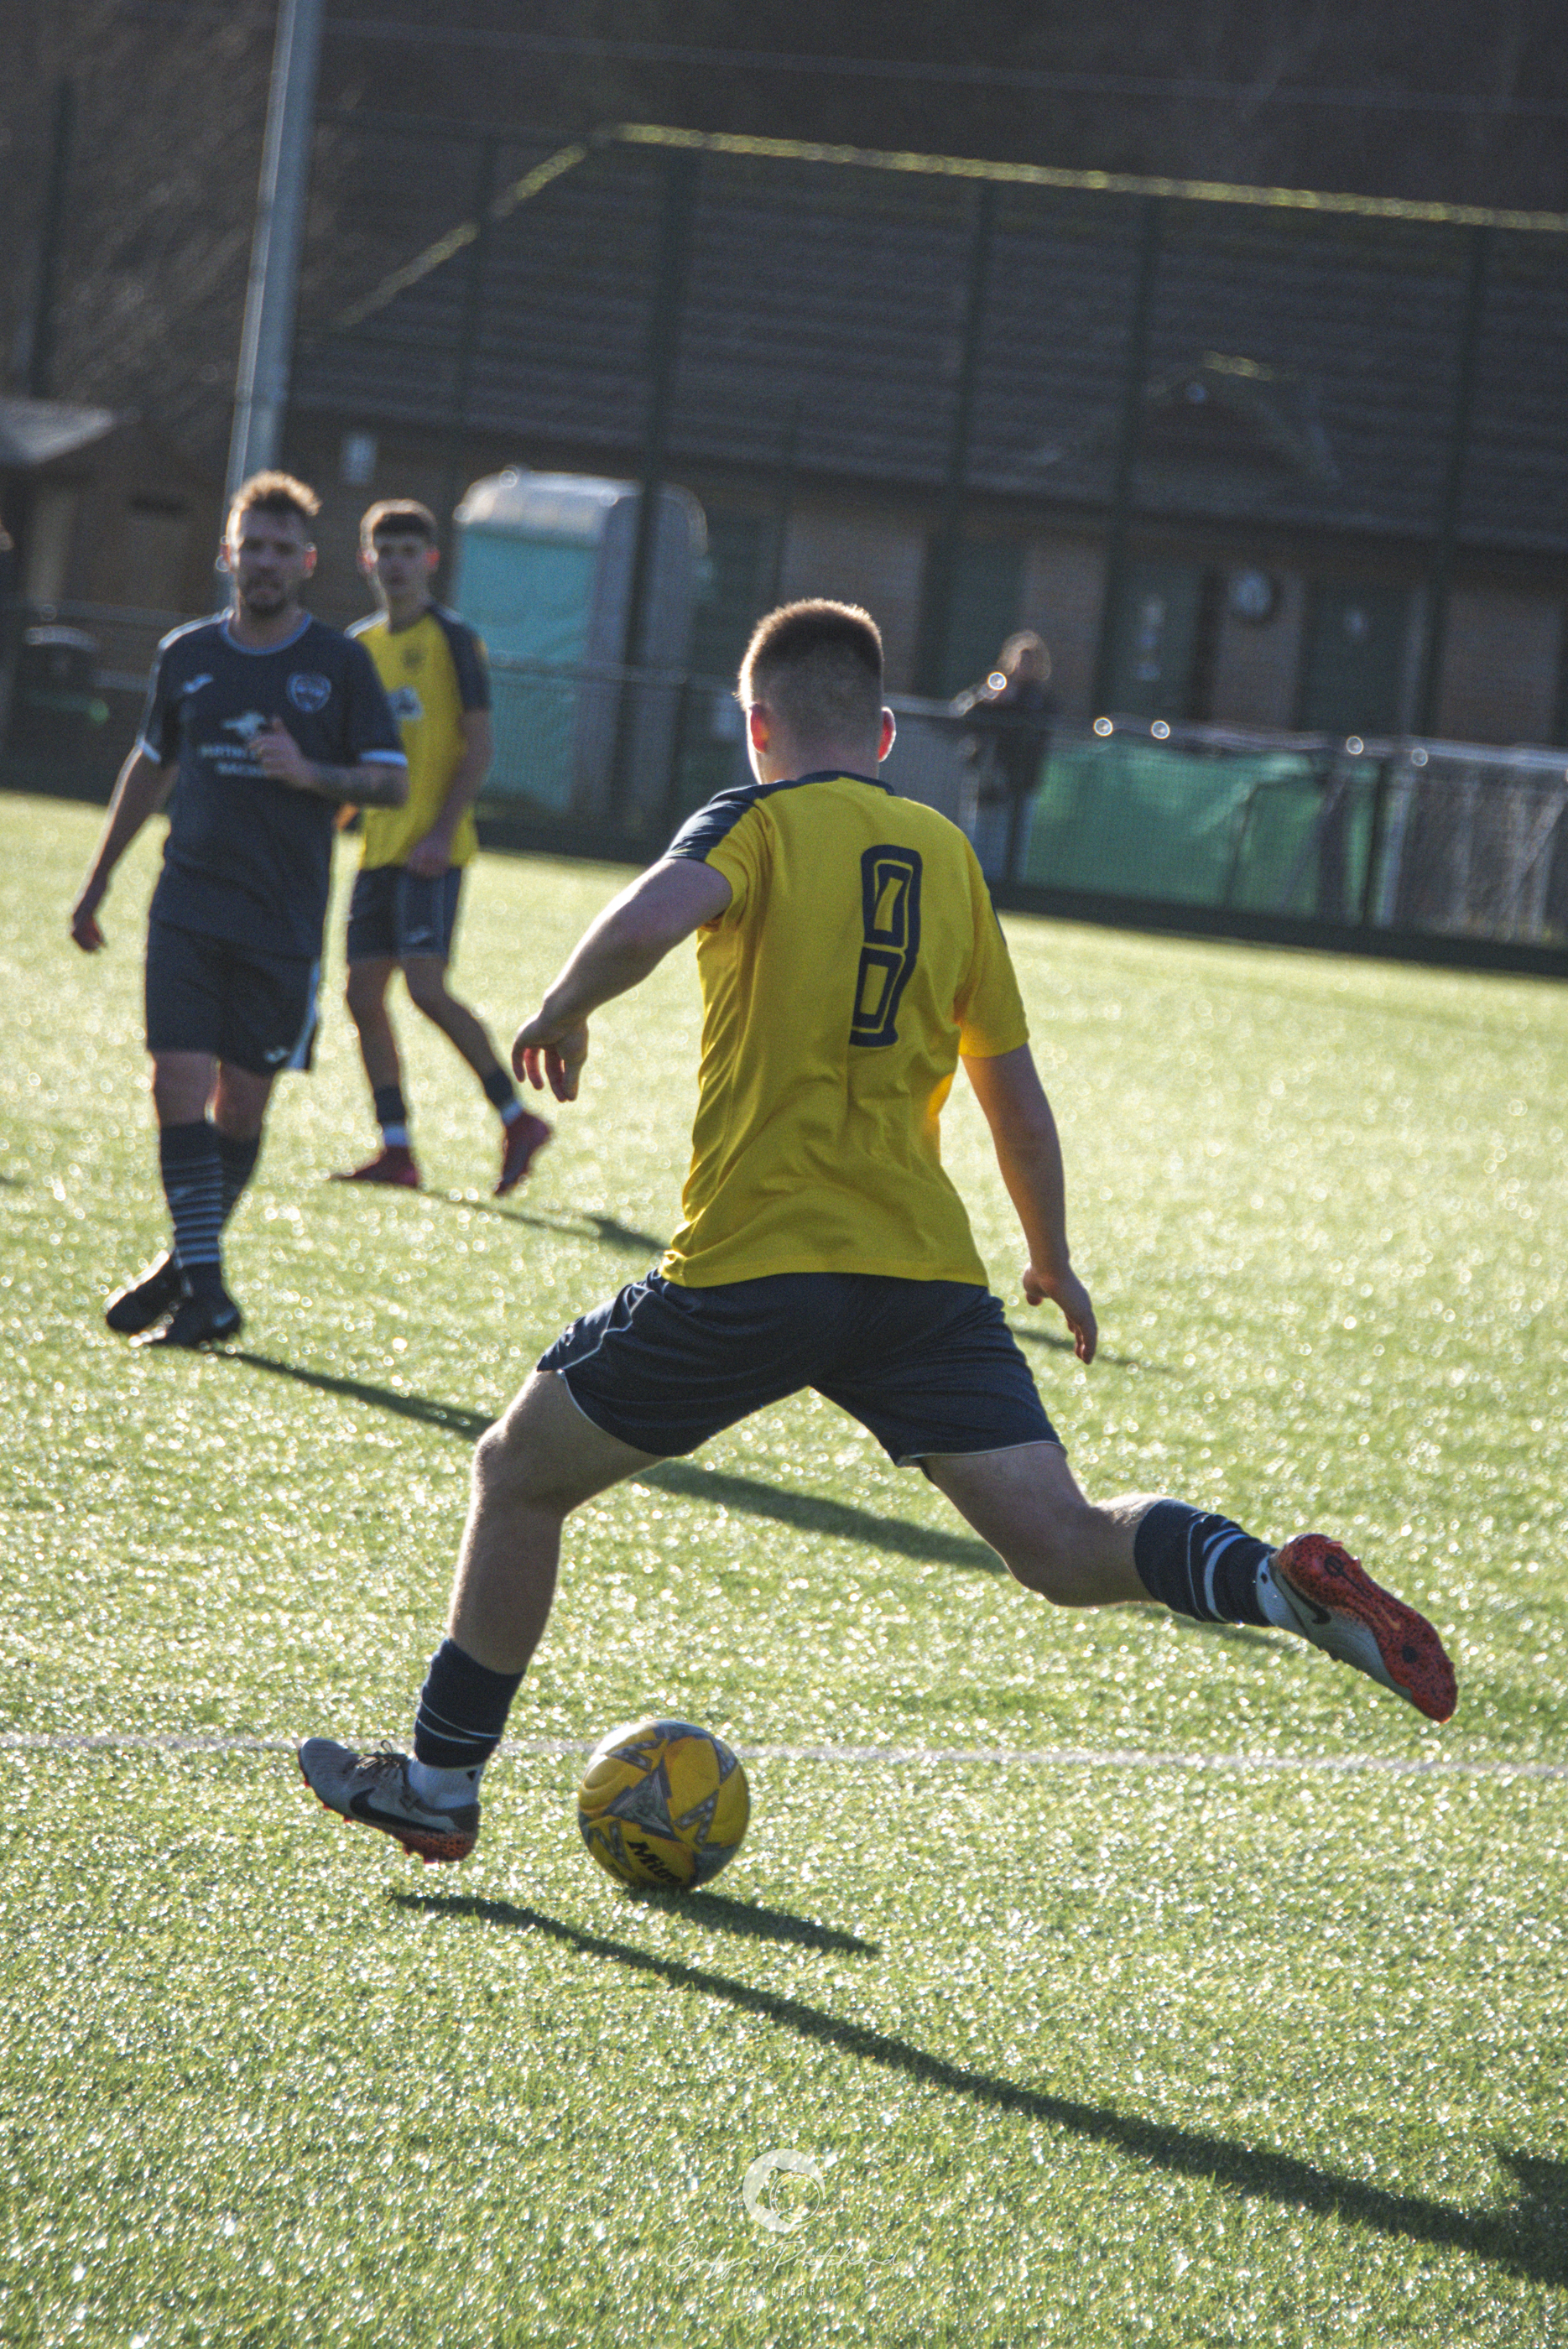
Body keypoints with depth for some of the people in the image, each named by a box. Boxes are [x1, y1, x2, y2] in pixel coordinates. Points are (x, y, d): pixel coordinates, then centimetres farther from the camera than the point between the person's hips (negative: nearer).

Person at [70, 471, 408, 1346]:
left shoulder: (341, 664, 0)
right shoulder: (187, 655, 8)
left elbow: (393, 781, 0)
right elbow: (152, 766, 22)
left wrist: (312, 774, -18)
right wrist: (99, 881, 25)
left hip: (285, 924, -2)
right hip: (188, 911, 2)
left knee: (242, 1106, 3)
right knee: (180, 1088, -11)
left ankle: (190, 1265, 21)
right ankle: (204, 1289, -8)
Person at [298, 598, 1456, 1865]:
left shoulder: (762, 821, 1)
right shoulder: (947, 853, 15)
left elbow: (646, 920, -23)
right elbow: (1016, 1098, 21)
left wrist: (563, 1011, -3)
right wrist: (1053, 1261, 34)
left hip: (750, 1266, -4)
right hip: (927, 1272, 4)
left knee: (519, 1475, 15)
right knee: (1066, 1544, -2)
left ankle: (440, 1783, 19)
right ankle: (1279, 1583, -29)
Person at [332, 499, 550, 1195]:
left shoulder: (453, 640, -4)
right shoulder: (360, 645, 15)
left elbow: (478, 747, -9)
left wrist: (443, 831, -17)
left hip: (431, 848, -7)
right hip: (378, 844, 7)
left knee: (426, 986, -17)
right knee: (363, 993, 2)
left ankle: (516, 1118, -7)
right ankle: (396, 1150, 7)